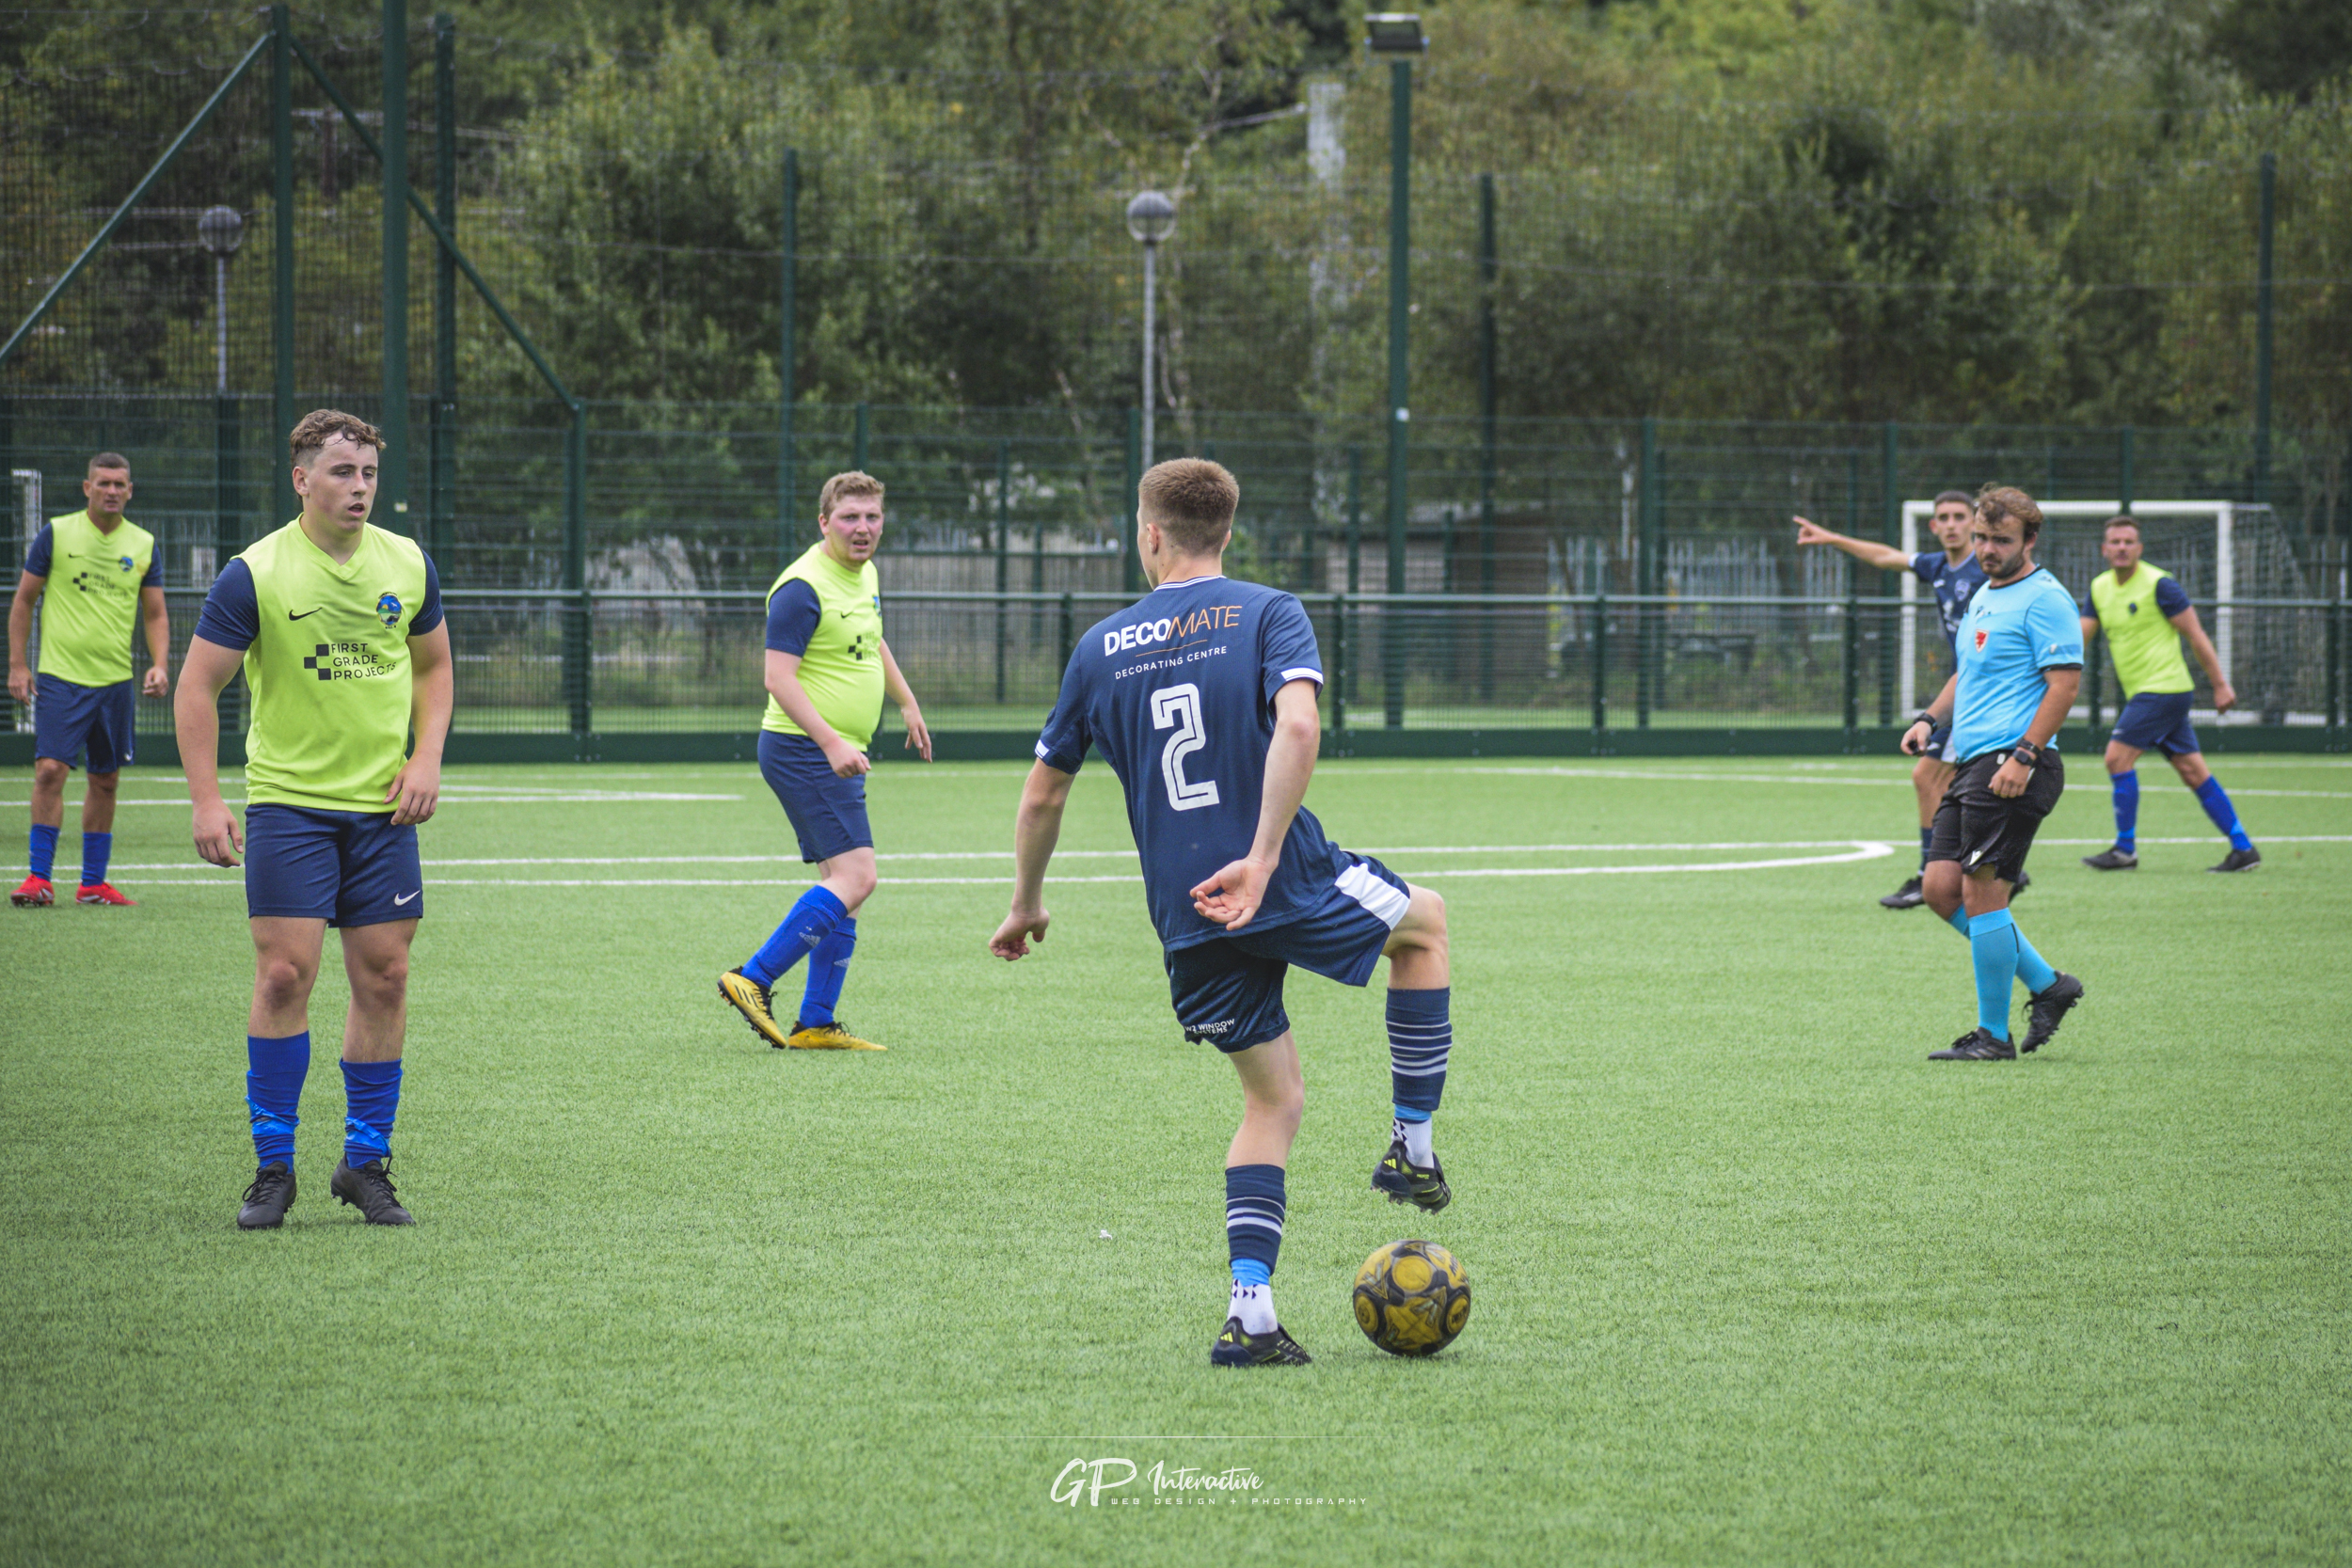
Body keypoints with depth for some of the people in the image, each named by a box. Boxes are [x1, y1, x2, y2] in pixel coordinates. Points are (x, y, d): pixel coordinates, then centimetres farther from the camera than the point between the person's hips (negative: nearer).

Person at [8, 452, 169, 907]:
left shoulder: (143, 545, 7)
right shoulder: (56, 534, -1)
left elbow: (155, 614, 12)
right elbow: (23, 601, 4)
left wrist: (160, 664, -4)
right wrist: (17, 663, -2)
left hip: (116, 681, 3)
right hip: (60, 677, -3)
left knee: (106, 781, 8)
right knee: (50, 770, -14)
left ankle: (93, 883, 16)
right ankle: (39, 878, -8)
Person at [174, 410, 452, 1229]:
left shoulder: (407, 565, 3)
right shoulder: (254, 574, -9)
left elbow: (432, 665, 17)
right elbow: (197, 685, -6)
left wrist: (426, 758, 2)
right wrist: (206, 800, -13)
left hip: (382, 807, 4)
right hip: (287, 800, -4)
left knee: (383, 979, 2)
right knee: (285, 975, -9)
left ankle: (366, 1161, 13)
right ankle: (273, 1166, 0)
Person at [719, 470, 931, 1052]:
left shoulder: (865, 574, 12)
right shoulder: (804, 588, -17)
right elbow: (779, 678, -22)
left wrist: (908, 704, 35)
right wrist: (832, 742, -30)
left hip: (838, 757, 10)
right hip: (802, 749, -10)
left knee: (843, 885, 9)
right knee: (854, 877, -18)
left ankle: (815, 1025, 12)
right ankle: (754, 979, -14)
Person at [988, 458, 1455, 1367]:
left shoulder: (1101, 648, 8)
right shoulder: (1267, 615, -2)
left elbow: (1042, 795, 13)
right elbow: (1297, 726, -22)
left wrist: (1026, 905, 28)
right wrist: (1261, 860, -22)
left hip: (1187, 921, 3)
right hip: (1290, 885, -3)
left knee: (1273, 1100, 17)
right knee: (1426, 922, 28)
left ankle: (1251, 1311, 0)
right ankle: (1412, 1148, 22)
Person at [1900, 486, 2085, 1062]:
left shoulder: (2044, 599, -9)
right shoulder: (1984, 596, 20)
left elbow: (2065, 684, -16)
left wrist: (2023, 755, -23)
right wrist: (1930, 718, 14)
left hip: (2013, 766, -10)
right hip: (1972, 765, 10)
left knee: (1981, 894, -9)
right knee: (1942, 888, 6)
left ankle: (1992, 1036, -1)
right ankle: (2047, 985, 15)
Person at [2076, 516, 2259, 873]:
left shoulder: (2158, 585, -12)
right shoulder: (2100, 588, 10)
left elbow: (2195, 635, -9)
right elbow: (2080, 636, 9)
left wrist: (2220, 684, -9)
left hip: (2163, 688, -7)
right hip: (2141, 692, 7)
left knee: (2118, 757, -11)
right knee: (2193, 771, 7)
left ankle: (2125, 849, -3)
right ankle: (2243, 848, 10)